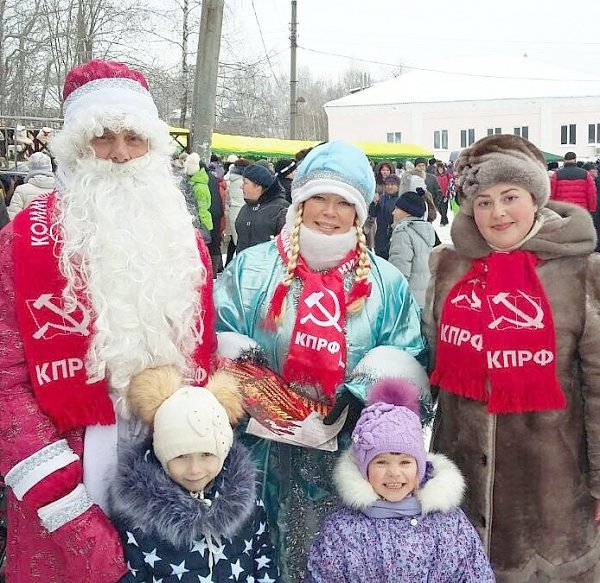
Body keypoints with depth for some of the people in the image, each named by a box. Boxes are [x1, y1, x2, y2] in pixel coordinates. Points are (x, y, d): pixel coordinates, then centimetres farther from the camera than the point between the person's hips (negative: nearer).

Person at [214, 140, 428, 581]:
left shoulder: (385, 283, 6)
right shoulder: (252, 269, 3)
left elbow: (410, 363, 3)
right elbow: (216, 340, 2)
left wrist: (366, 393, -13)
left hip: (352, 457, 1)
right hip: (267, 457, 0)